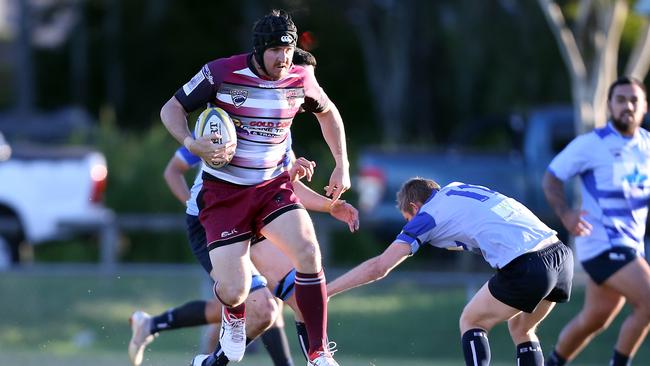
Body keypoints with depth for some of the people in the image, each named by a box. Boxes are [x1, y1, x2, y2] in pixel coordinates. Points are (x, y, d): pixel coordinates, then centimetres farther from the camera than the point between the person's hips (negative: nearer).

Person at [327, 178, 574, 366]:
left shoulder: (427, 215, 6)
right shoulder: (456, 189, 25)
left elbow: (378, 267, 4)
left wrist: (326, 291, 9)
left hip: (525, 268, -7)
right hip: (561, 254, 7)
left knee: (471, 323, 14)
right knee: (521, 328, 27)